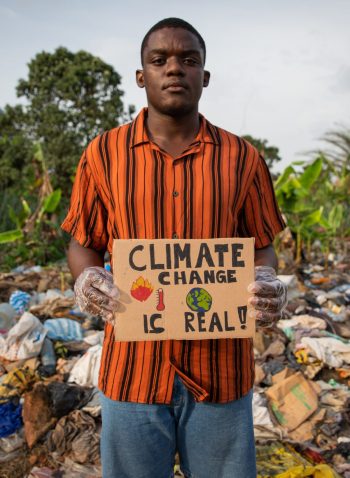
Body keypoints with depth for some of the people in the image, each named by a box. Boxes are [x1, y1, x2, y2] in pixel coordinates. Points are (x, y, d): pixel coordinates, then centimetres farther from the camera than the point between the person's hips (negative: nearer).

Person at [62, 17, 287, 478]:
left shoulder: (242, 158, 0)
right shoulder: (103, 154, 0)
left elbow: (262, 248, 7)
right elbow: (83, 244, 7)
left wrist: (266, 283, -15)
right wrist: (88, 278, -14)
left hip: (222, 368, 1)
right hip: (133, 368, 0)